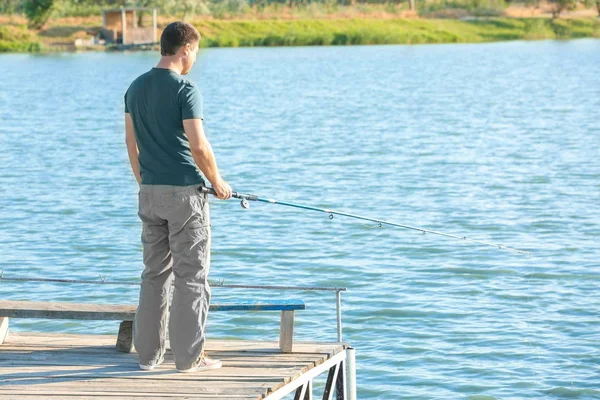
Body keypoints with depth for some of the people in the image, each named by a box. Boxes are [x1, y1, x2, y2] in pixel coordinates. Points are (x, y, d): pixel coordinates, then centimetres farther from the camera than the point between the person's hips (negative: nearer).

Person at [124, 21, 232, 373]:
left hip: (150, 192, 7)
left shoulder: (136, 88, 8)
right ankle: (189, 356, 2)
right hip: (184, 191, -7)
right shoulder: (186, 90, -14)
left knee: (155, 274, 13)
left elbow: (131, 142, 13)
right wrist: (218, 182, -3)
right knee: (192, 276, 0)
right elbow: (198, 146, -18)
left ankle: (148, 353, 16)